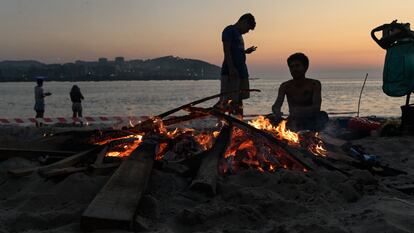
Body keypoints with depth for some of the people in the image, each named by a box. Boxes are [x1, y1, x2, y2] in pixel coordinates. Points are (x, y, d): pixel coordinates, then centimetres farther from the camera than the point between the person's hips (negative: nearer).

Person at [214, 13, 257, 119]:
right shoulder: (229, 30, -4)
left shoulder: (238, 34, 24)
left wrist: (245, 51, 14)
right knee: (227, 100, -15)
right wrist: (231, 68, -22)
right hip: (231, 72, -10)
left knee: (238, 100, 10)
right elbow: (227, 50, -14)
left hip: (241, 72, 10)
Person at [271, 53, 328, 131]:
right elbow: (276, 105, -12)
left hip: (312, 123, -2)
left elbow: (317, 107, -20)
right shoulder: (285, 86, 0)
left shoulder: (314, 84, -6)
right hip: (294, 124, 2)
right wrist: (277, 112, -38)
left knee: (322, 115, -32)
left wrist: (299, 111, -40)